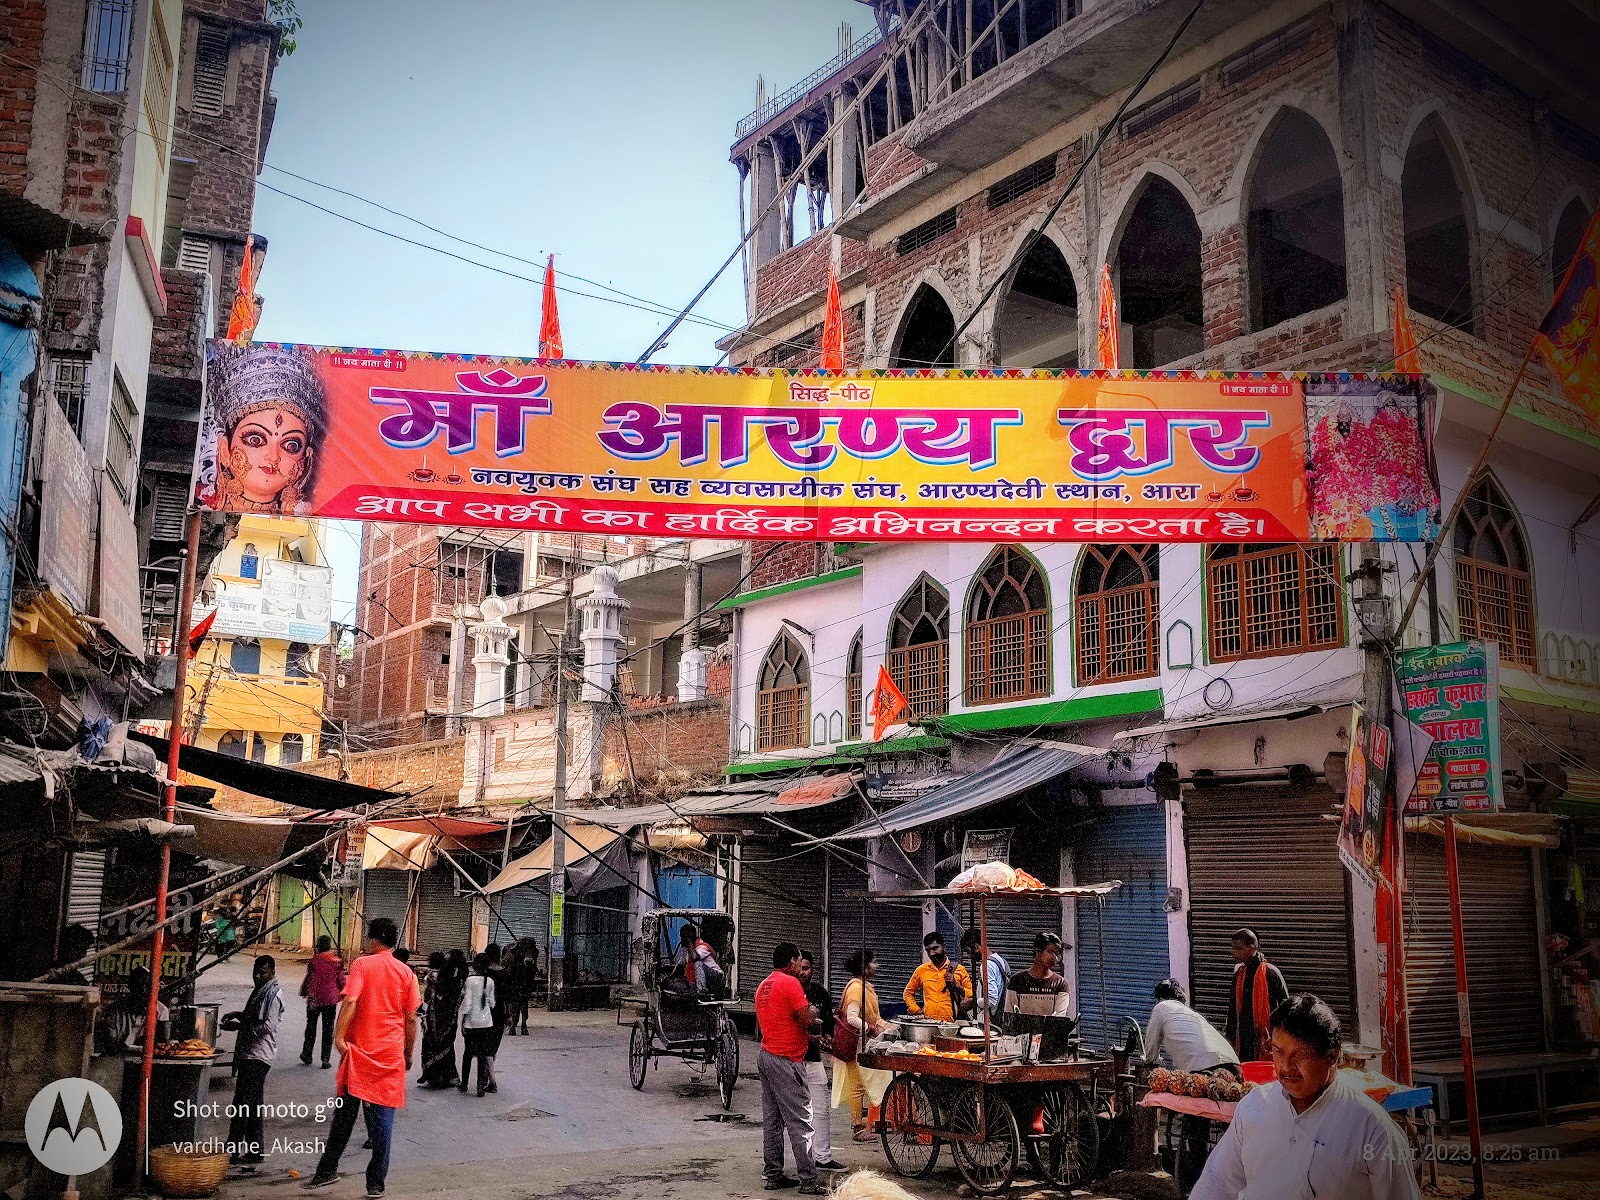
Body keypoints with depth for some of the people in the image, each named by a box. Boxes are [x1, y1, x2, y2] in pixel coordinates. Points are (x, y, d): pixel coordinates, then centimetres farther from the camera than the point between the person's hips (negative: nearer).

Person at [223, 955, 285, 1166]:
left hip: (258, 1056, -10)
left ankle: (233, 1150, -8)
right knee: (254, 1105, 12)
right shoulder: (261, 990, 17)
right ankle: (255, 1151, 17)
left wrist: (239, 1026, -18)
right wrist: (239, 1014, 13)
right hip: (249, 1054, 10)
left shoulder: (273, 993, -13)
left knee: (242, 1103, -10)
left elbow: (267, 1025, -22)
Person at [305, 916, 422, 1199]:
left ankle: (328, 1170, 18)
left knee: (345, 1114, 12)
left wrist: (339, 1037, -18)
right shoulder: (406, 972, 3)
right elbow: (411, 1019, 4)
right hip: (391, 1056, 1)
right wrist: (409, 1054, 13)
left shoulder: (362, 964, -3)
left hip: (359, 1051, -1)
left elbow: (350, 1002, -17)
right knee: (383, 1117, 4)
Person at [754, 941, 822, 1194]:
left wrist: (811, 1037, 19)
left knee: (772, 1121, 12)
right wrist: (814, 1011, 5)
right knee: (799, 1121, -7)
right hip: (786, 1060, -9)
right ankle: (808, 1180, -6)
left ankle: (771, 1175, 15)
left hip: (766, 1057, 9)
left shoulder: (763, 986, 16)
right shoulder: (790, 983, -13)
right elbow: (806, 1019, -18)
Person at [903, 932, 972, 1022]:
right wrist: (916, 1010, 11)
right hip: (927, 1023, 1)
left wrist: (956, 985, -5)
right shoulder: (921, 970, 13)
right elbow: (908, 993, 24)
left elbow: (972, 995, 8)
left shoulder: (959, 969, 8)